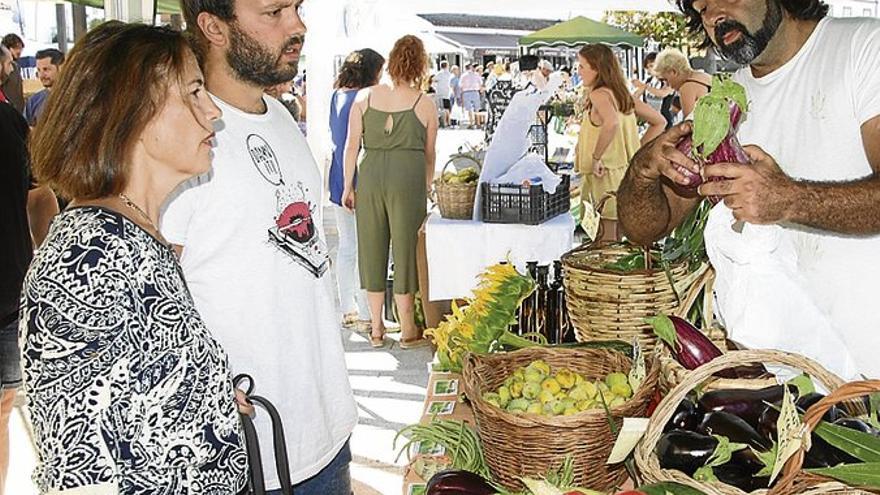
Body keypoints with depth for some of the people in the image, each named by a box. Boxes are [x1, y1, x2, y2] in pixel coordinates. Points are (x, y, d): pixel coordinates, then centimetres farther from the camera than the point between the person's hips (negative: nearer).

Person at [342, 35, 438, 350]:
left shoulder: (365, 97, 6)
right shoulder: (425, 105, 3)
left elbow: (352, 146, 3)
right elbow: (429, 155, 12)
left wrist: (348, 186, 11)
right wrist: (427, 187, 27)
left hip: (370, 176, 2)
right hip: (408, 178, -2)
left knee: (372, 247, 12)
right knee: (405, 249, 7)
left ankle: (376, 329, 22)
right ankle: (408, 331, 17)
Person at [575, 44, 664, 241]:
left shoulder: (599, 94, -13)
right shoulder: (623, 94, 12)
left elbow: (612, 123, -35)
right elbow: (659, 122, 17)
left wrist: (596, 157, -23)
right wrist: (637, 153, 12)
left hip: (607, 174, -9)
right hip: (628, 172, 9)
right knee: (618, 241, 17)